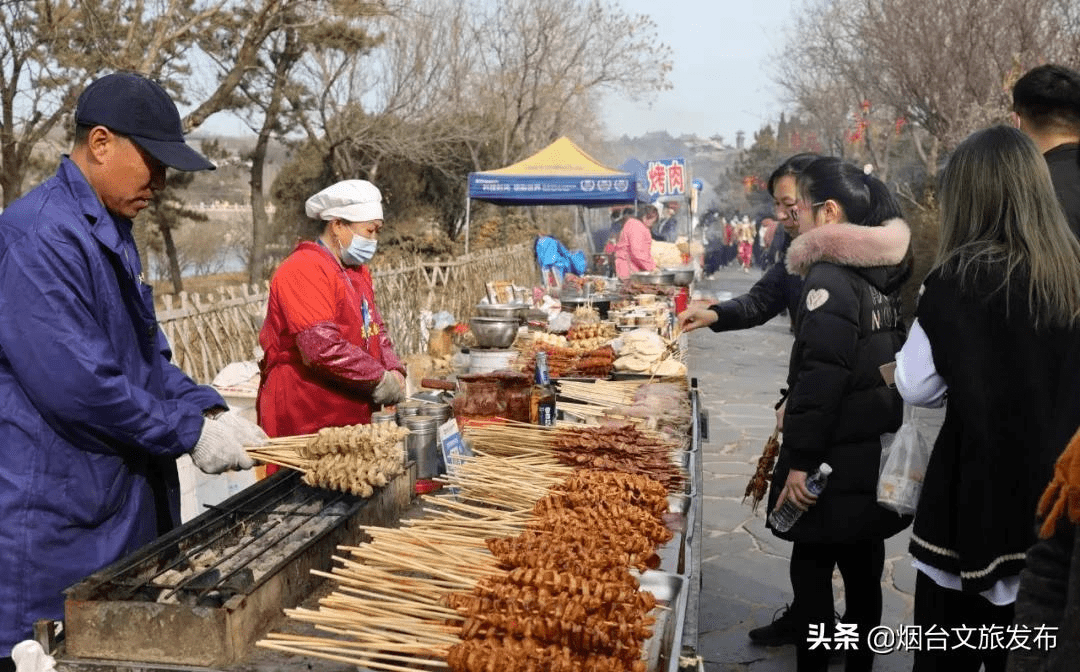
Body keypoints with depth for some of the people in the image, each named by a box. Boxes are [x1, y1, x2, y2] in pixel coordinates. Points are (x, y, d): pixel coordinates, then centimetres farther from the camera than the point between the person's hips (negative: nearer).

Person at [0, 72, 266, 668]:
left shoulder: (110, 234, 13)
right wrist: (190, 433, -15)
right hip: (55, 523, -9)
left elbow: (147, 359, 18)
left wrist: (210, 410, 1)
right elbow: (75, 385, -25)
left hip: (119, 503, 10)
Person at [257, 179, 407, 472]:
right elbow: (322, 347, -24)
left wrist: (394, 371, 2)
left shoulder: (358, 271, 17)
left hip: (351, 419, 9)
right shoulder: (304, 270, -15)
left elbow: (375, 330, 21)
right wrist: (379, 378, -16)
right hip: (305, 423, -9)